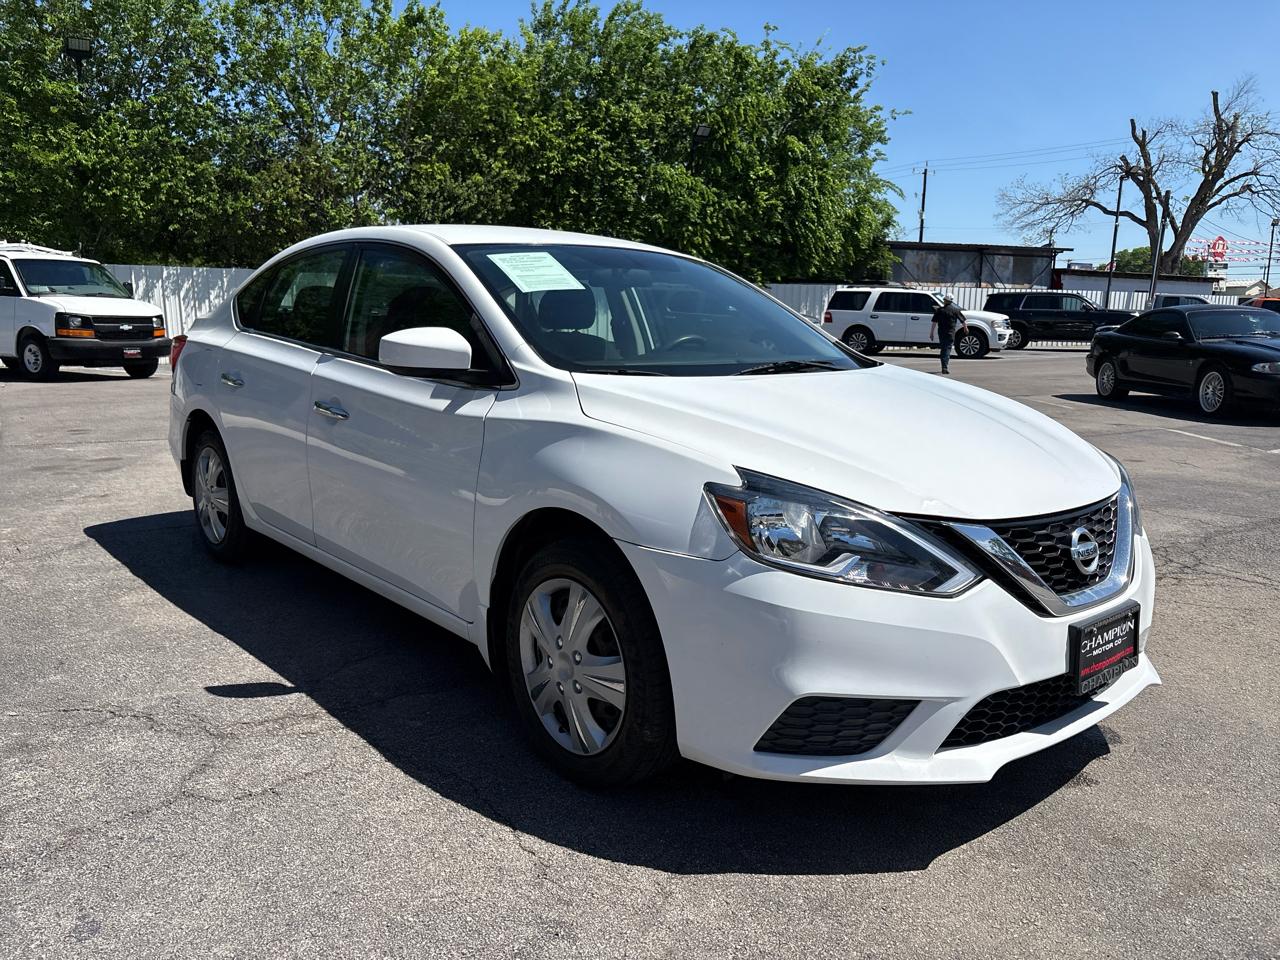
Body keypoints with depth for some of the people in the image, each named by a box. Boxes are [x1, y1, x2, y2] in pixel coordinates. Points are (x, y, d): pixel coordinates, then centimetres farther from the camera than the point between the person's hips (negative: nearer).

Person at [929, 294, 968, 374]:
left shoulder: (939, 310, 2)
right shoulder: (955, 310, -1)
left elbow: (934, 322, -1)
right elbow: (962, 320, 8)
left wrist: (931, 333, 3)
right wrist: (965, 328, 26)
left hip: (941, 332, 2)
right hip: (950, 333, -2)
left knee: (943, 349, 16)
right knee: (947, 349, -4)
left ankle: (944, 366, 24)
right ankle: (945, 367, -16)